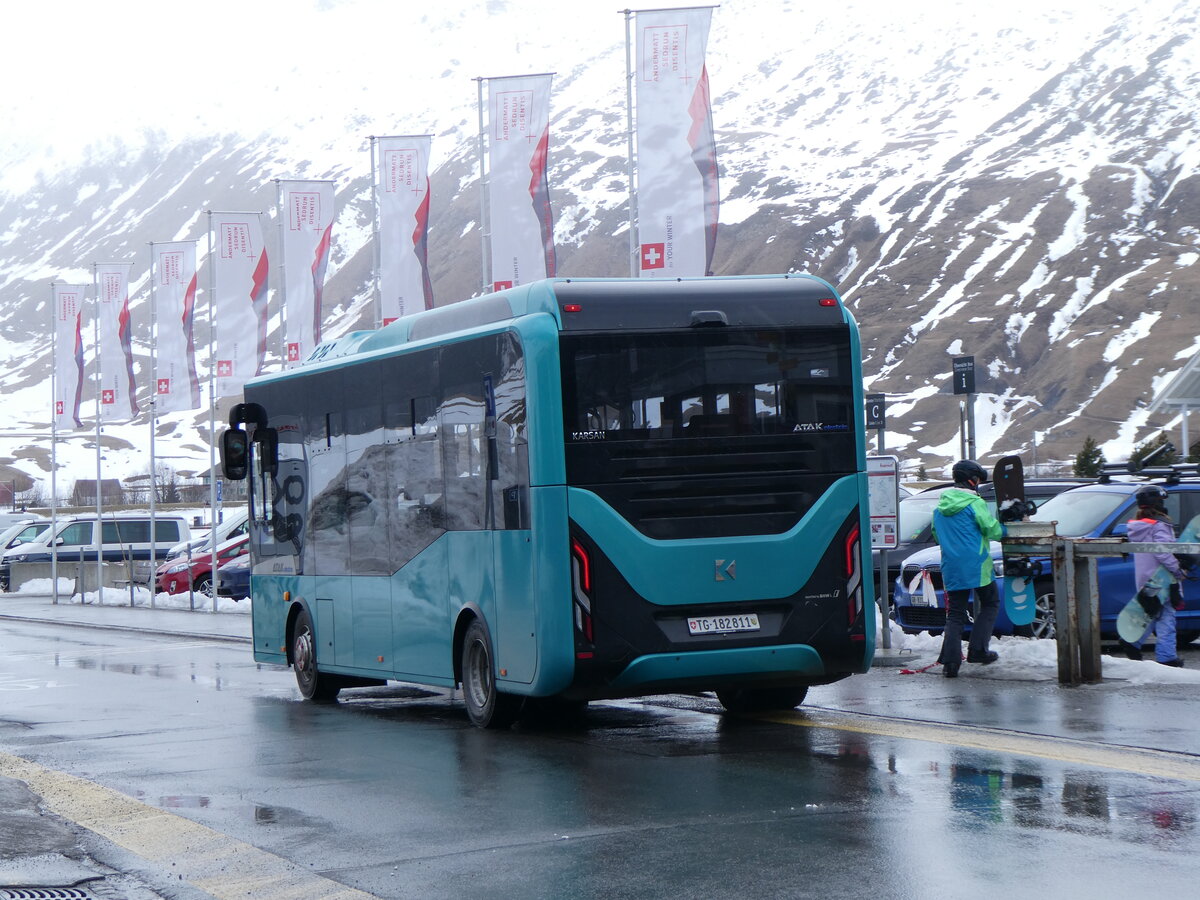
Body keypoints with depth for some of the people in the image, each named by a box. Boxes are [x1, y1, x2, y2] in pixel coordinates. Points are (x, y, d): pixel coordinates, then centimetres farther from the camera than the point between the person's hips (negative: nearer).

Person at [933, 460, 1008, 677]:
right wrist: (1003, 530, 8)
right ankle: (977, 650, 5)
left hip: (951, 568, 5)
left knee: (955, 613, 7)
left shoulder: (940, 506, 11)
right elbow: (992, 530, -12)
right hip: (976, 567, -5)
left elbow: (936, 534, 20)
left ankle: (950, 660, -5)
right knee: (990, 604, 14)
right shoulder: (975, 503, -9)